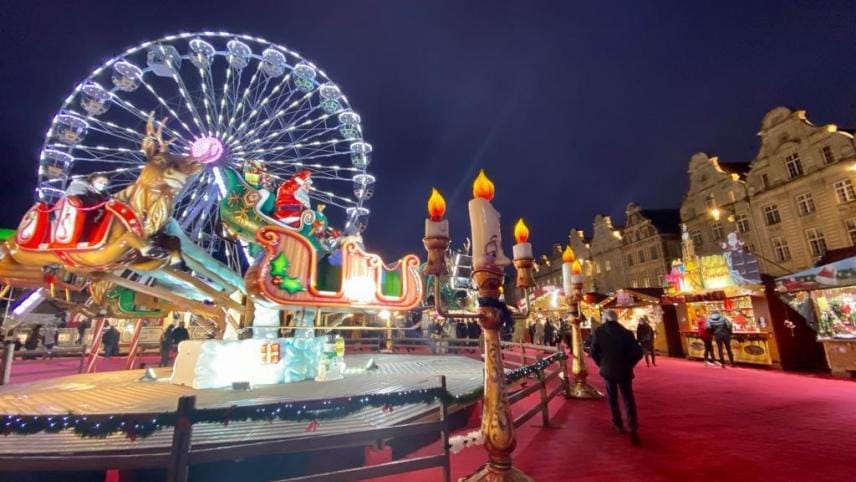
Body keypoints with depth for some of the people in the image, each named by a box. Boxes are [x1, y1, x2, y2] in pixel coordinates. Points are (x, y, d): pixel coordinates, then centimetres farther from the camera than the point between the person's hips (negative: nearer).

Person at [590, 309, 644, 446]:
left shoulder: (599, 332, -9)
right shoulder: (626, 332, -11)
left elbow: (593, 352, -7)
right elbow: (638, 353, -12)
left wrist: (602, 364, 8)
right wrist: (628, 364, 2)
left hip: (607, 370, 1)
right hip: (624, 371, 0)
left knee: (612, 398, 18)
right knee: (628, 399, 9)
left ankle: (618, 425, 25)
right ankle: (633, 428, -2)